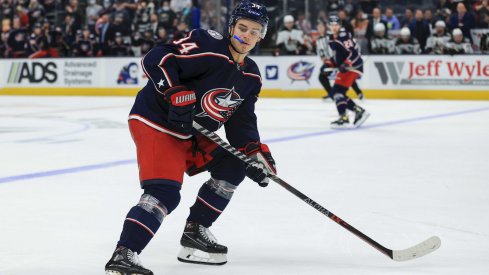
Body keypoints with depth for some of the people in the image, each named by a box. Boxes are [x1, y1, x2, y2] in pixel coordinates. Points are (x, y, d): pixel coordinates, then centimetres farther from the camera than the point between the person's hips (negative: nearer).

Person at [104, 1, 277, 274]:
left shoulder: (251, 76, 8)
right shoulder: (207, 46, -19)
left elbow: (241, 121, 11)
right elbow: (155, 60, -25)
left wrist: (255, 152, -3)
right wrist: (177, 95, -31)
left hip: (190, 134, 9)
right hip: (155, 122, -9)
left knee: (232, 166, 13)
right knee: (165, 191, -24)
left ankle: (195, 231, 21)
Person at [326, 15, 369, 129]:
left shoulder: (344, 36, -15)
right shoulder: (332, 39, 15)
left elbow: (353, 52, -25)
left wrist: (345, 64, -31)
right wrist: (332, 63, 13)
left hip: (353, 66, -10)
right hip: (345, 68, 10)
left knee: (337, 91, -19)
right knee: (335, 93, 6)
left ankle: (344, 119, -24)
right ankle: (359, 111, 8)